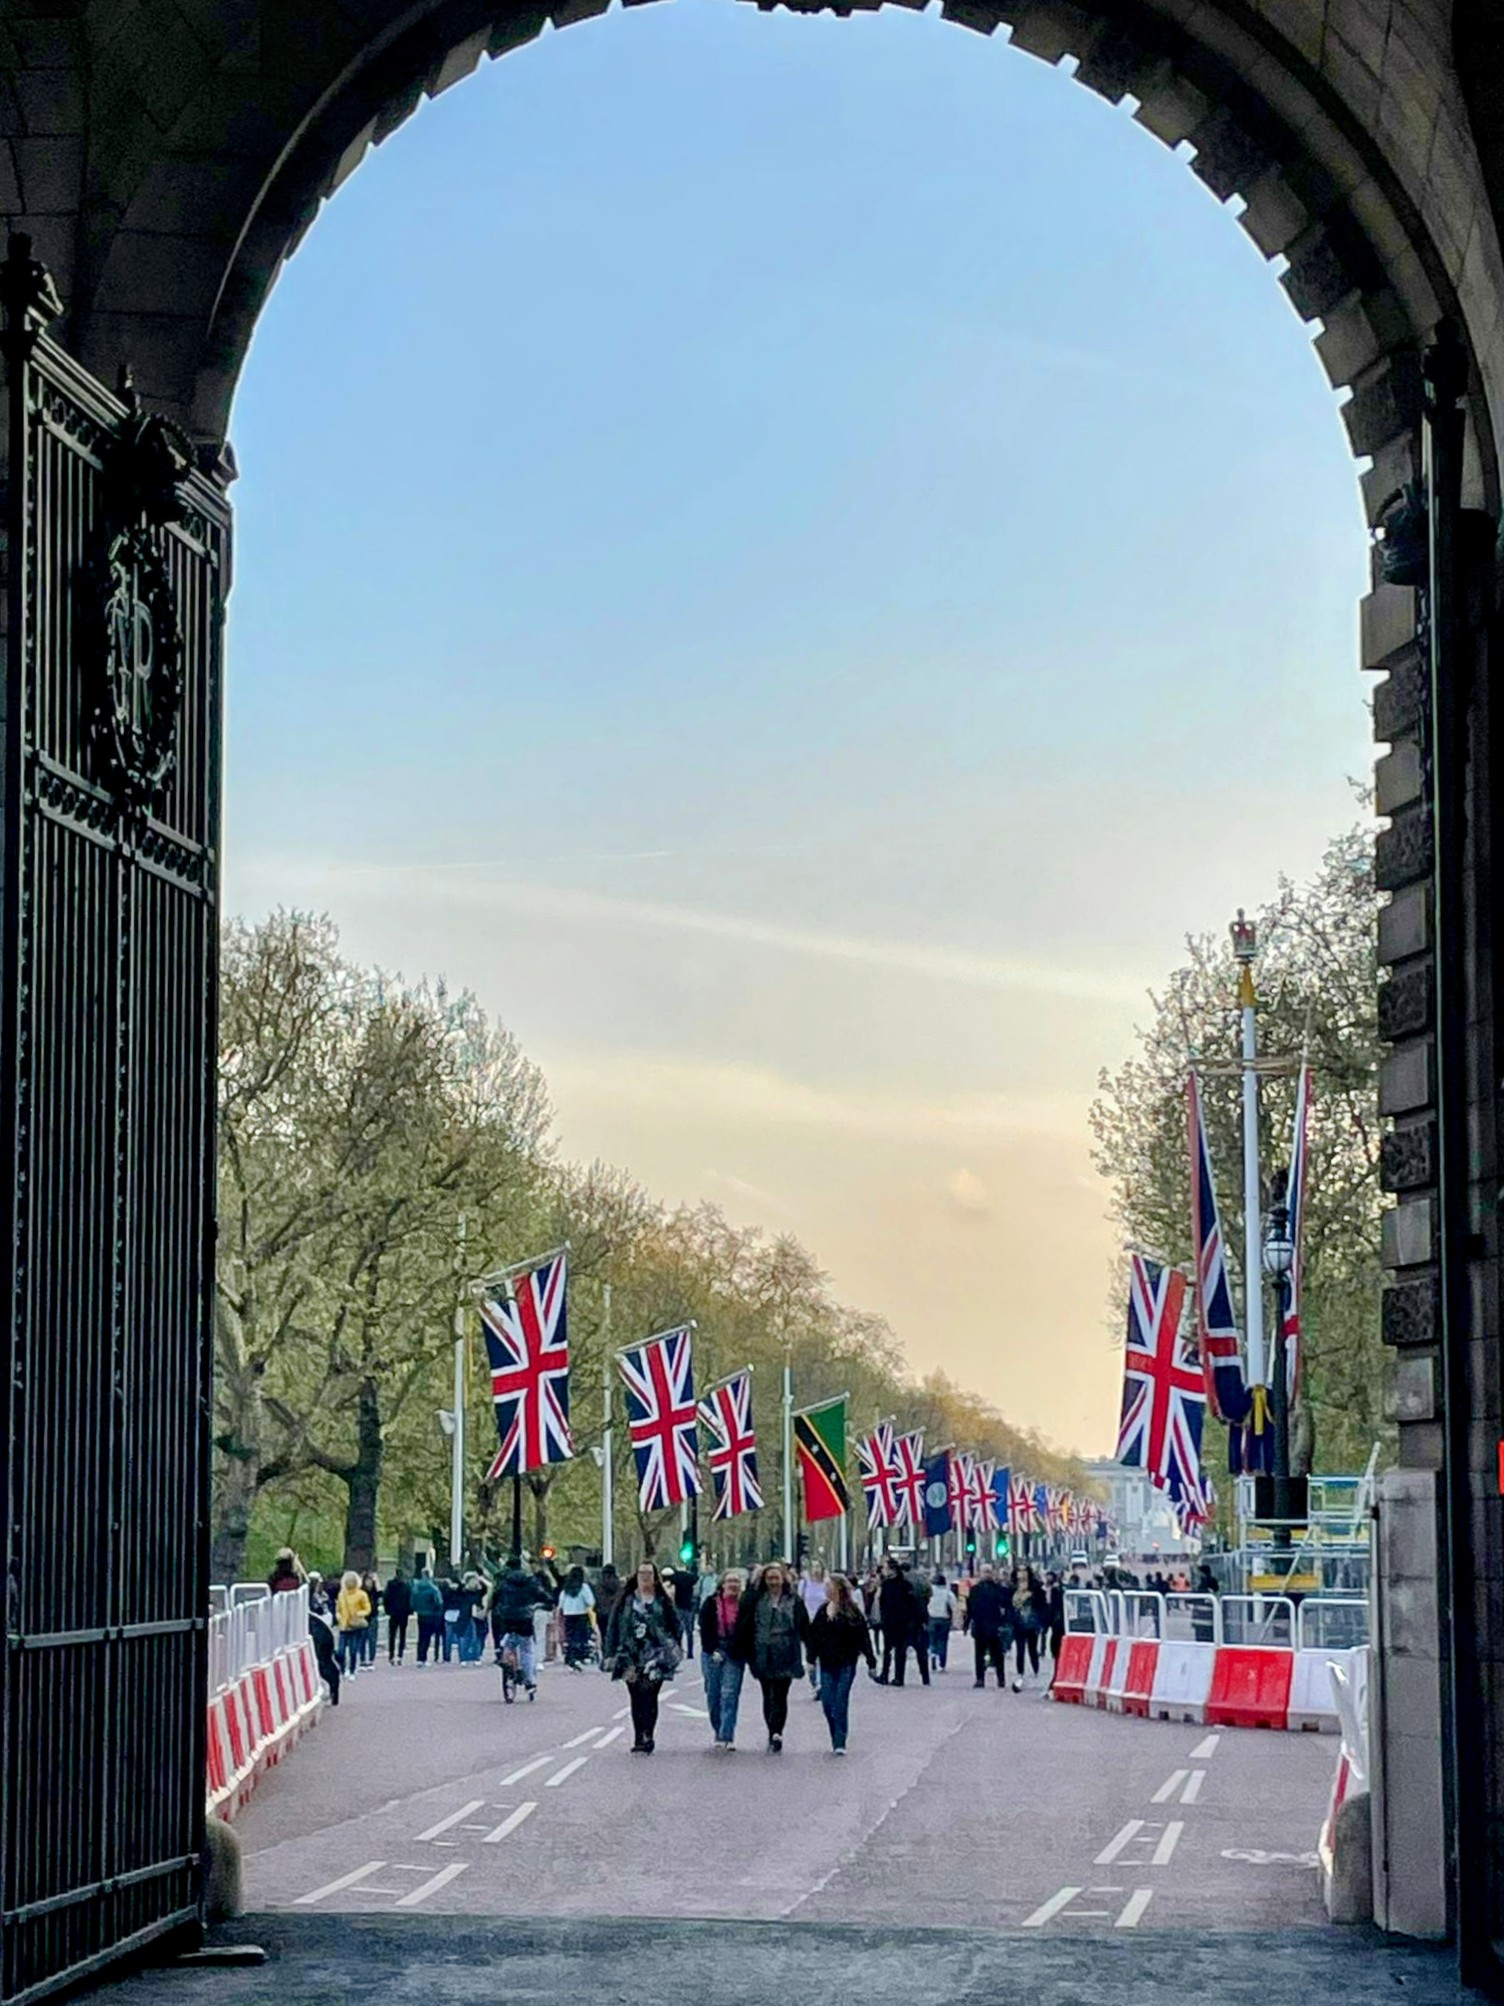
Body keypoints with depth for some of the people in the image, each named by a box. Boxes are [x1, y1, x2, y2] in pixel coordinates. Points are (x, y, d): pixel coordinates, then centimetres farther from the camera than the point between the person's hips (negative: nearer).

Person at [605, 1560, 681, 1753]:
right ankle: (640, 1739, 9)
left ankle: (647, 1738, -5)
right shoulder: (626, 1599, 8)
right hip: (631, 1656, 2)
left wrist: (673, 1650, -1)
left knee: (650, 1698, -6)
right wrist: (611, 1653, 1)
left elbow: (675, 1626, 8)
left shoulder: (662, 1601, 6)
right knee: (636, 1699, 3)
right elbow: (613, 1627, 7)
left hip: (655, 1657, -2)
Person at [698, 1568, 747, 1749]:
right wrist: (712, 1651, -9)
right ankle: (719, 1733, 17)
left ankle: (727, 1736, -10)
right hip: (712, 1653, 1)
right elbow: (704, 1629, -1)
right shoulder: (711, 1603, 2)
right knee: (713, 1695, 5)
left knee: (729, 1695, -9)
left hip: (734, 1655, -1)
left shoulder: (744, 1605, 1)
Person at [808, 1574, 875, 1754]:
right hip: (827, 1664, 5)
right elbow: (814, 1636, 10)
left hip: (846, 1664, -5)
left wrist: (871, 1662, -7)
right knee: (827, 1702, 4)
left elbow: (863, 1637, -6)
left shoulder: (852, 1612, -7)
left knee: (840, 1703, -6)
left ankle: (840, 1743, -1)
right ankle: (837, 1740, 18)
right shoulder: (823, 1611, 7)